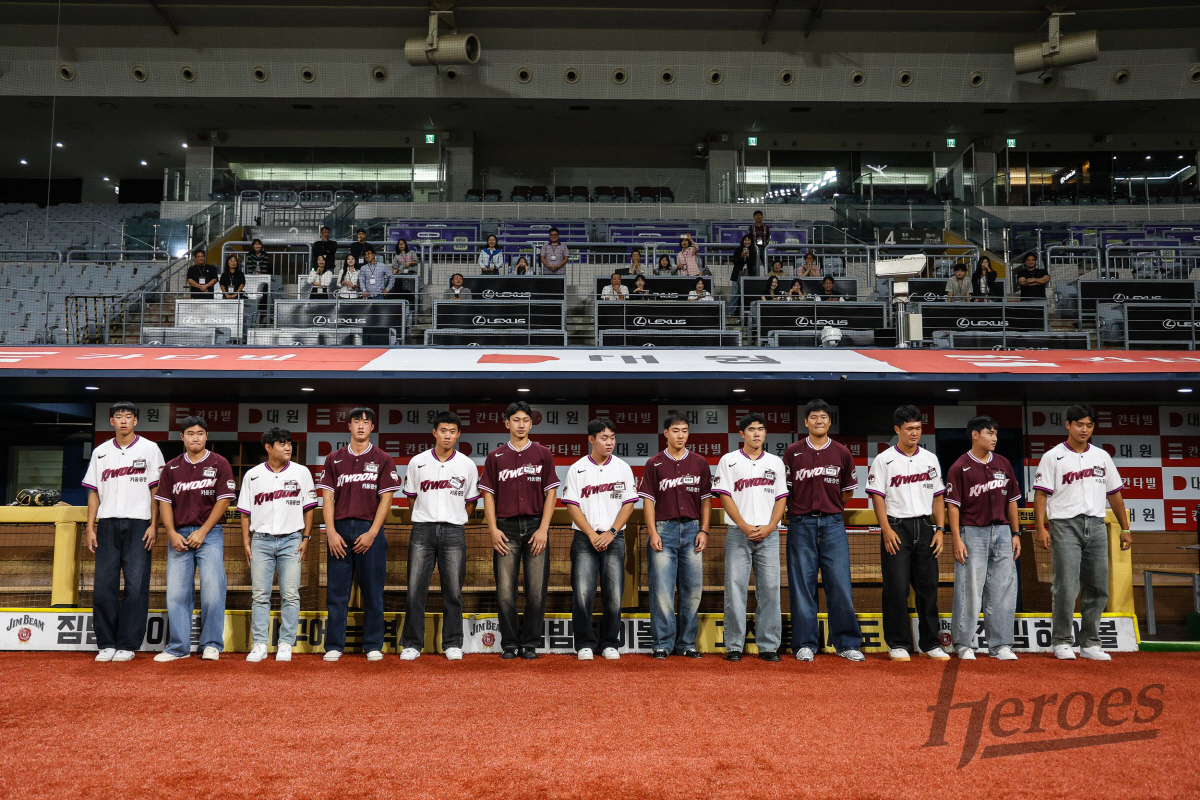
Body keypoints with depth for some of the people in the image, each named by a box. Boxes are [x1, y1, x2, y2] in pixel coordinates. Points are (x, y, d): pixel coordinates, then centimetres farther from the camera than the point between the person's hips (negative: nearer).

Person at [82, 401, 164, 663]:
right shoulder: (100, 452, 14)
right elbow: (94, 492, 14)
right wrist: (90, 527, 4)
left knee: (136, 586, -4)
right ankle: (106, 644, 10)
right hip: (107, 524, 3)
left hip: (138, 525, -3)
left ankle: (127, 645, 3)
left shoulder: (149, 449, 5)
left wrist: (154, 525, -6)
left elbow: (156, 490, 1)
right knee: (104, 585, 1)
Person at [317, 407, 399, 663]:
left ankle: (373, 646, 10)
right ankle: (334, 646, 10)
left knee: (373, 592, 2)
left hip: (370, 530, -1)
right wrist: (331, 532, -6)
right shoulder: (334, 459, 11)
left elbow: (386, 499, 0)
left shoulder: (382, 460, 6)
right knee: (336, 591, 3)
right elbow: (328, 498, 6)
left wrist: (372, 533, -9)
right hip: (339, 530, 2)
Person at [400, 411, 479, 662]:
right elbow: (411, 496, 15)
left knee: (453, 591, 2)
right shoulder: (418, 462, 4)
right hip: (423, 530, 0)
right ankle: (411, 644, 9)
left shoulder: (467, 465, 4)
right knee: (415, 590, -1)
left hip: (454, 531, 0)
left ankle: (452, 644, 12)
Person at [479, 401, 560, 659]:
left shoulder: (543, 454, 7)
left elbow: (551, 493, 4)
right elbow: (488, 494, 8)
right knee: (505, 591, 0)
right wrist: (493, 529, -4)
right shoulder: (495, 457, 9)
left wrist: (543, 529, -5)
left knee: (536, 590, 0)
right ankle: (509, 644, 11)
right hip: (506, 528, 0)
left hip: (536, 526, 0)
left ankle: (531, 643, 12)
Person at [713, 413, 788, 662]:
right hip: (738, 533, -2)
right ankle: (734, 646, 4)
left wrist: (769, 528, -6)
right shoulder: (728, 461, 4)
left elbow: (781, 498, 9)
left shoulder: (775, 462, 13)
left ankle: (769, 646, 8)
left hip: (769, 534, 2)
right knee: (735, 590, -3)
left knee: (770, 590, 2)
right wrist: (746, 527, -12)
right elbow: (725, 497, -2)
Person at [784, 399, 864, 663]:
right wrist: (802, 508, 6)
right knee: (802, 584, 2)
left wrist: (827, 505, 11)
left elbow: (848, 491, 16)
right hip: (801, 525, 0)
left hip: (833, 523, 1)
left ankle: (847, 643, 9)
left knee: (840, 584, -1)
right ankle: (805, 644, 10)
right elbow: (784, 490, 9)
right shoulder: (793, 452, 5)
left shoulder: (842, 453, 8)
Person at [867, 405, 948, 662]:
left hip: (924, 527, 4)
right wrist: (886, 529, -14)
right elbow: (877, 496, -5)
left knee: (929, 587, 7)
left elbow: (938, 496, 12)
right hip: (896, 528, -4)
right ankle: (898, 644, 5)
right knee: (896, 588, -4)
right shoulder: (883, 460, -1)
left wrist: (940, 529, 3)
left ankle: (931, 643, 17)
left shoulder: (930, 459, 11)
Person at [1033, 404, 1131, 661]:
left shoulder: (1102, 456, 13)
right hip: (1065, 526, -5)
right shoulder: (1052, 457, -2)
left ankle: (1090, 644, 17)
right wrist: (1041, 528, -16)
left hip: (1096, 526, 5)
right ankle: (1062, 642, 4)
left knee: (1098, 589, 7)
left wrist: (1125, 529, 13)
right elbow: (1041, 494, -7)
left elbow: (1114, 493, 17)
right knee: (1066, 588, -7)